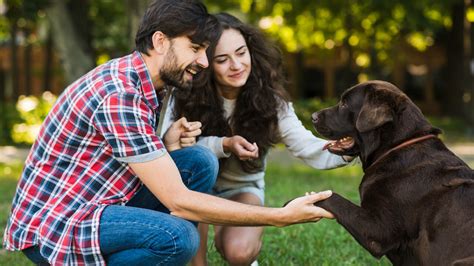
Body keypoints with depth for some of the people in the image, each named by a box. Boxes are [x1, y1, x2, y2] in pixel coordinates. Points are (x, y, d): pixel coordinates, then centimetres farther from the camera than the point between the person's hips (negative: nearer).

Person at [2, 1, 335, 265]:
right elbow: (178, 201, -26)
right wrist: (281, 216, -25)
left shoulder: (143, 81, 5)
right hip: (50, 226, -9)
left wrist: (167, 146, -11)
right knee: (178, 237, -30)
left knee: (200, 162, -2)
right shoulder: (119, 94, -25)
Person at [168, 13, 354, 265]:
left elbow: (307, 147, -26)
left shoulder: (269, 100, -18)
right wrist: (224, 145, -43)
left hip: (242, 188, 0)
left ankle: (225, 237, 11)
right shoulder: (186, 95, -21)